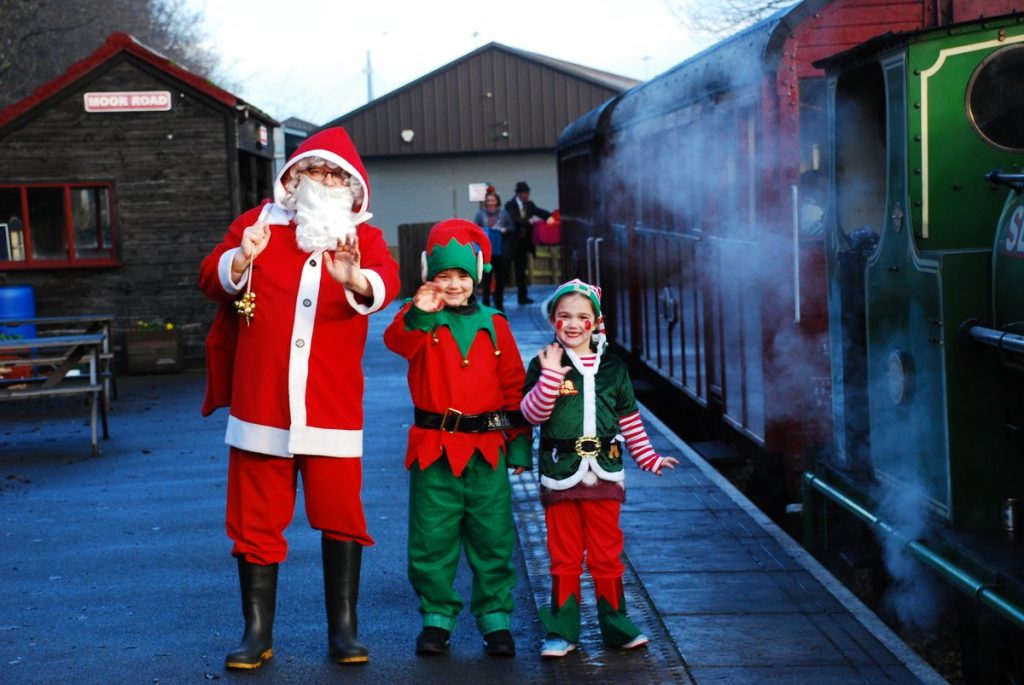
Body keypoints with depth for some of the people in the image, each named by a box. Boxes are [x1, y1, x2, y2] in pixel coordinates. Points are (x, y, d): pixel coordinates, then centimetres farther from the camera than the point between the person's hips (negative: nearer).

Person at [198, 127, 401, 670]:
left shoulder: (363, 237, 5)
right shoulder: (258, 222, 9)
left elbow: (387, 283, -16)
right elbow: (211, 280, 5)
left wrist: (357, 281, -40)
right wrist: (242, 260, -17)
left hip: (332, 409, -1)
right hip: (260, 405, 1)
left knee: (340, 517, 2)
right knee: (257, 519, 5)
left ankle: (343, 630, 14)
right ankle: (257, 633, 15)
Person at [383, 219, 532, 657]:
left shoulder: (493, 326, 7)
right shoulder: (422, 324, 1)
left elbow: (513, 386, 10)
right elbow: (397, 341, -23)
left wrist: (518, 441, 8)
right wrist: (418, 314, -43)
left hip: (486, 449, 1)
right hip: (434, 449, -1)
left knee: (492, 539, 6)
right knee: (432, 541, 4)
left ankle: (495, 617, 17)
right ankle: (437, 616, 18)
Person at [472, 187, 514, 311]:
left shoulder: (503, 213, 5)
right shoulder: (480, 213, 3)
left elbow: (511, 227, 7)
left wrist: (505, 230, -12)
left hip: (500, 250, 1)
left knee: (500, 277, 6)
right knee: (486, 276, -5)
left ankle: (499, 303, 17)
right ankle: (486, 302, 1)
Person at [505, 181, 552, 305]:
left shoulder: (529, 204, 9)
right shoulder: (510, 205, -7)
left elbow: (540, 212, -5)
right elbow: (513, 220, -21)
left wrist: (551, 216, -24)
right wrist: (528, 221, -33)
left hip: (524, 242, 5)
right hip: (513, 242, -5)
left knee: (521, 269, 10)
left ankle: (523, 296, 13)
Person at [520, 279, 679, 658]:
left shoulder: (612, 368, 8)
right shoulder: (544, 363, 0)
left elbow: (629, 419, 15)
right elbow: (533, 413, -10)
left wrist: (648, 457, 14)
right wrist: (551, 375, -20)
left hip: (604, 471, 2)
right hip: (561, 472, -2)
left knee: (607, 555, 7)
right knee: (563, 557, 5)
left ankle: (616, 626, 17)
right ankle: (562, 631, 12)